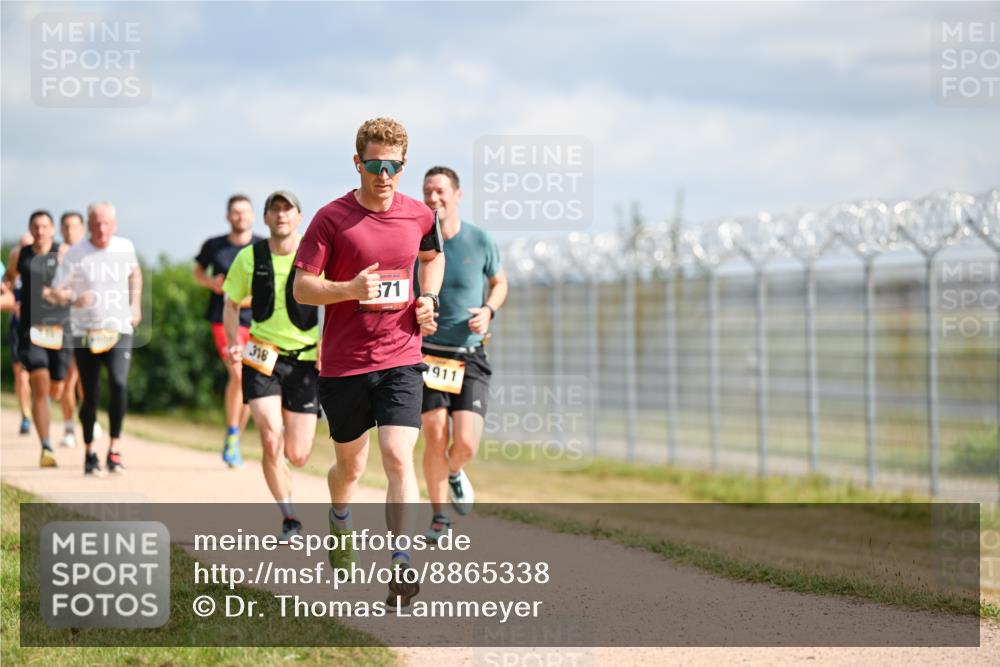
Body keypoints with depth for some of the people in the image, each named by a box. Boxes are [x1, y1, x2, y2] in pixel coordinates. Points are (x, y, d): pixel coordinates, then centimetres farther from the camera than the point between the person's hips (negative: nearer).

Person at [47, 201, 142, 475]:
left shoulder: (125, 247, 4)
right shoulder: (75, 254, -5)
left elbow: (135, 273, 26)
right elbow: (55, 292, -5)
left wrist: (136, 305, 16)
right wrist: (72, 299, -26)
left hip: (119, 330, 1)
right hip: (85, 332, -1)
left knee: (119, 383, -21)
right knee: (90, 395, 3)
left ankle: (115, 448, -13)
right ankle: (89, 451, 22)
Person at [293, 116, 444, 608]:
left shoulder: (419, 216, 3)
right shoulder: (332, 218, -7)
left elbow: (434, 256, 26)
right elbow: (302, 287, -7)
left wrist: (428, 299, 7)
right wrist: (350, 288, -24)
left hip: (401, 359, 1)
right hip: (343, 362, -1)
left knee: (398, 457, -16)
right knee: (350, 465, 13)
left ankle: (401, 567, -18)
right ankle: (339, 519, 47)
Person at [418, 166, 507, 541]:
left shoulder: (480, 241, -1)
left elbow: (499, 282, 16)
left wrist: (488, 311, -4)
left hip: (470, 357, 0)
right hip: (427, 353, 0)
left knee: (466, 445, -10)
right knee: (435, 440, -6)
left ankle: (454, 472, 27)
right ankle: (439, 516, 15)